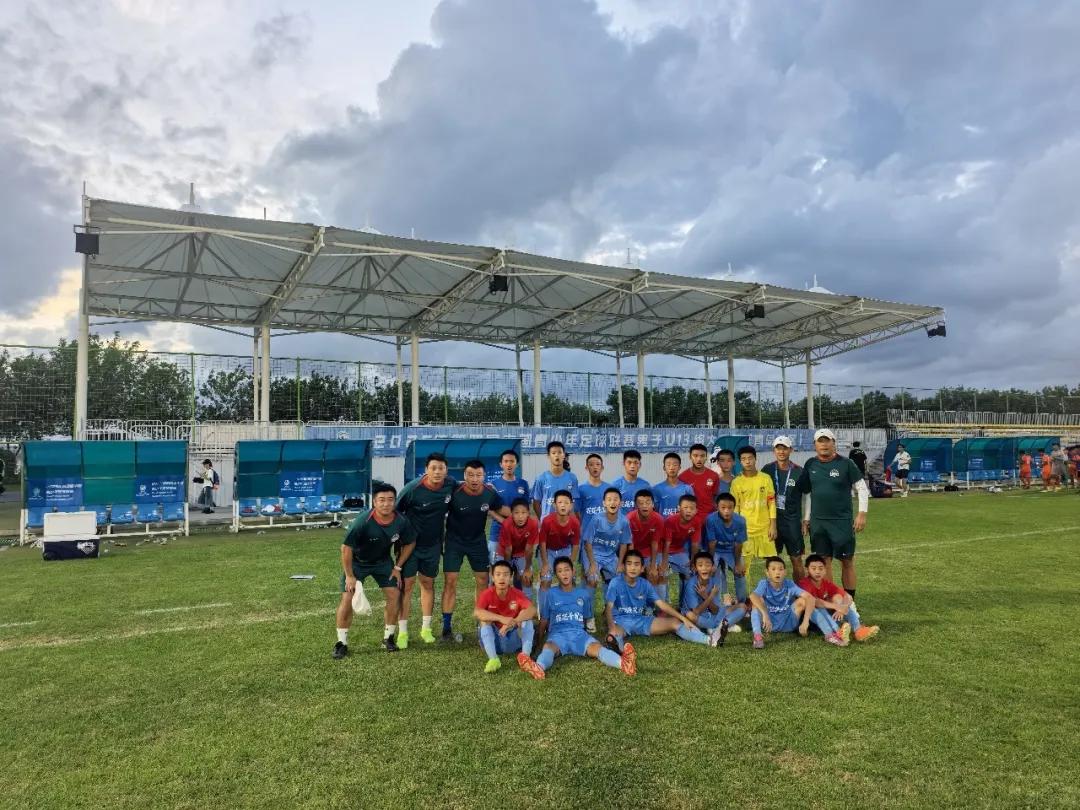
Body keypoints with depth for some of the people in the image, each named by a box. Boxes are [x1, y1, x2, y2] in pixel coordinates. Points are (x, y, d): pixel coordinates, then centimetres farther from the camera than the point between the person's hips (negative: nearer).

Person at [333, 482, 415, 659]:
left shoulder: (401, 522, -21)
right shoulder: (363, 521, -33)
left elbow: (410, 543, -1)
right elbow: (346, 548, -24)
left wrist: (398, 567, -2)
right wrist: (349, 576, -20)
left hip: (383, 561, 3)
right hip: (357, 561, -3)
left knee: (393, 594, -6)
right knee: (347, 597, -11)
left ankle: (388, 637, 12)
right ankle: (341, 643, 4)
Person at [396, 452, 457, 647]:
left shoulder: (451, 485, -10)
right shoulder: (412, 488, -22)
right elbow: (396, 511, -12)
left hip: (433, 544, 4)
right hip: (410, 543, -4)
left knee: (428, 583, 12)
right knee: (406, 584, -3)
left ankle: (426, 629, 24)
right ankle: (402, 632, 7)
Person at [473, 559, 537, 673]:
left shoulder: (517, 594, -9)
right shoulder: (487, 594, -13)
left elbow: (532, 610, -27)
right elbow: (476, 613, -32)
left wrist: (513, 622, -42)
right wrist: (502, 619, -44)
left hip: (514, 639, 1)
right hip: (494, 640, -1)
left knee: (526, 615, -19)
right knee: (485, 619, -25)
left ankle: (526, 655, -31)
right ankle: (493, 659, -35)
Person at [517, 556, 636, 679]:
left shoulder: (583, 593, 18)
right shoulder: (552, 594, 13)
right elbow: (544, 619, 18)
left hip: (578, 633, 1)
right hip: (558, 634, -1)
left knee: (596, 647, -33)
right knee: (548, 647, -39)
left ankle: (623, 662, -64)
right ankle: (539, 668, -74)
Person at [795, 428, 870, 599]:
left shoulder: (846, 464, -4)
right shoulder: (811, 465, 6)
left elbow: (862, 488, -1)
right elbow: (806, 493, 14)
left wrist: (862, 513, -8)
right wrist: (806, 518, 13)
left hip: (842, 521, -3)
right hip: (817, 522, 3)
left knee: (847, 561, 3)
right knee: (824, 561, 6)